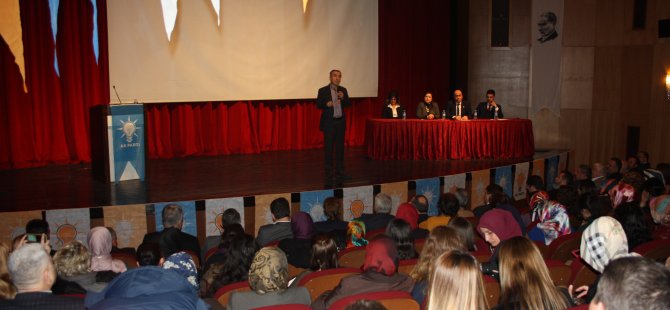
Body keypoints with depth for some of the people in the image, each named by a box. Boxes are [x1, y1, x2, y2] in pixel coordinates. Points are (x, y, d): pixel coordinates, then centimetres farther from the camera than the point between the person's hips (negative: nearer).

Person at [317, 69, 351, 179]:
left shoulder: (343, 90, 8)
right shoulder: (323, 90, -4)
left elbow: (348, 104, 6)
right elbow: (318, 105, -4)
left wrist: (343, 98, -12)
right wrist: (326, 104, -22)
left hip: (341, 122, 4)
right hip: (329, 122, -4)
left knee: (340, 146, 7)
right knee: (328, 147, 0)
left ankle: (339, 170, 15)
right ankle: (328, 170, 8)